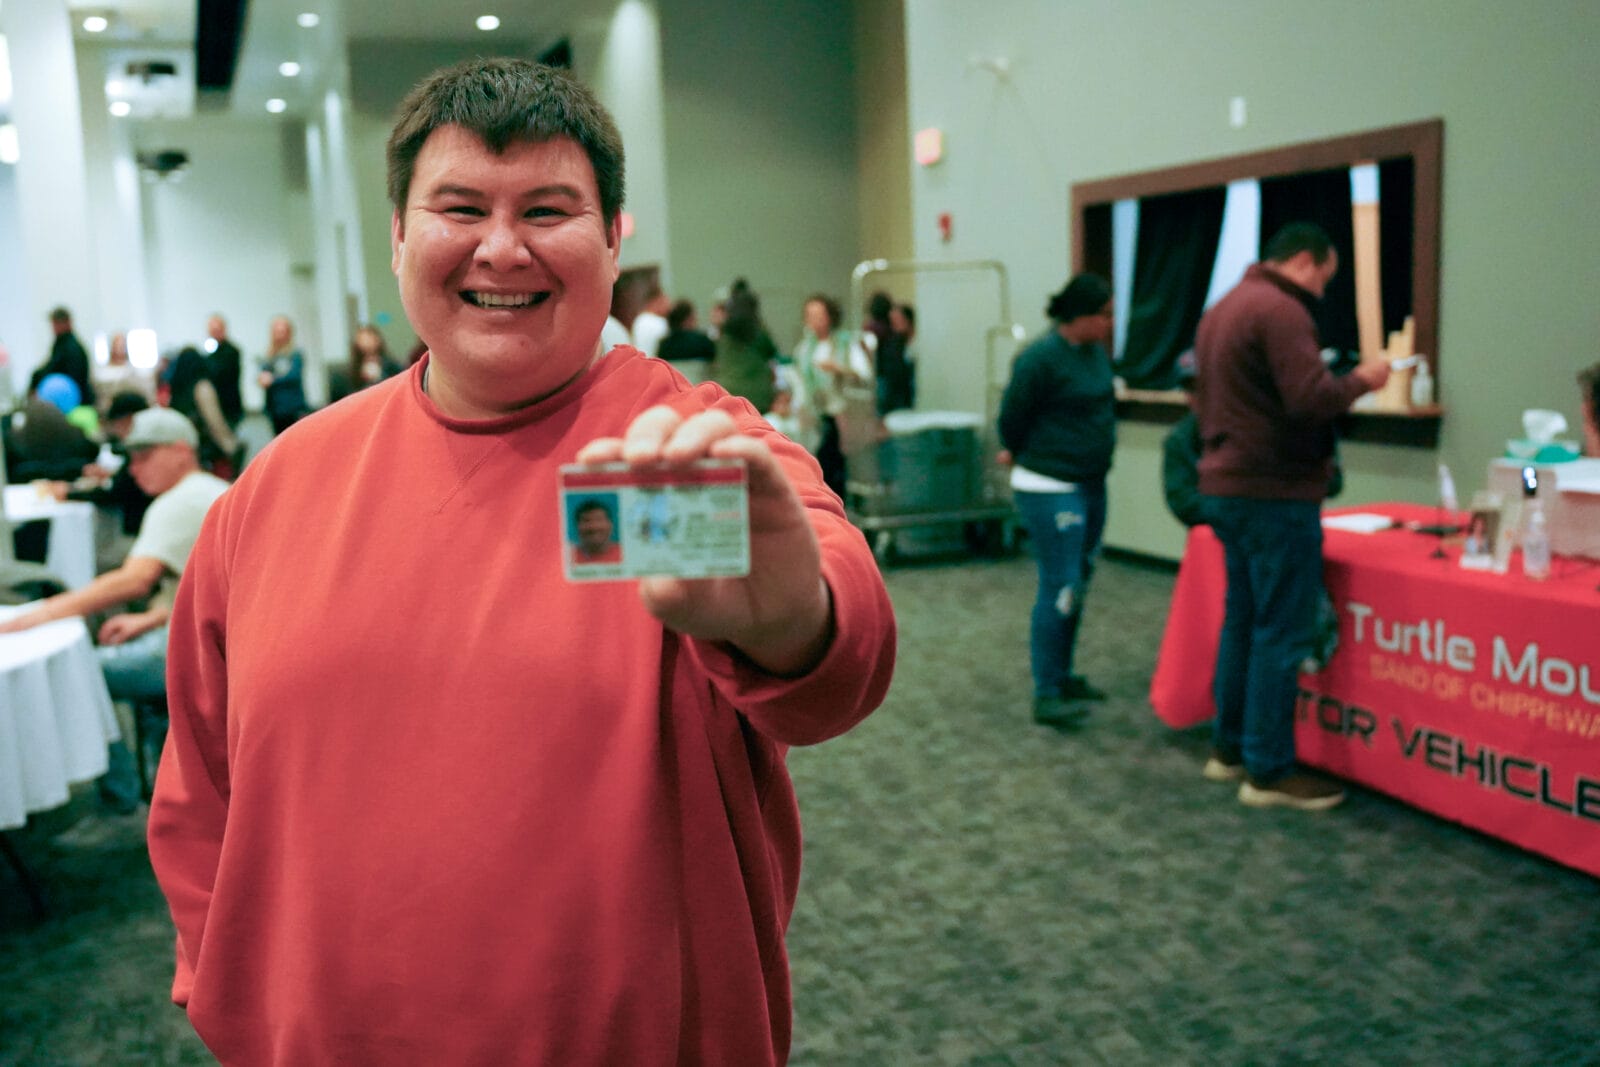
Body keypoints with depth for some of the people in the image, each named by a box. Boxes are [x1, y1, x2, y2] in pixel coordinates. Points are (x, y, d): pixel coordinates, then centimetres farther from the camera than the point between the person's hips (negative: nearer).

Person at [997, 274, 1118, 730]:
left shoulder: (1096, 351, 8)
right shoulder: (1041, 357, -18)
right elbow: (1013, 417, -11)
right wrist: (1020, 454, 8)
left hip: (1091, 485, 9)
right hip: (1050, 488, -9)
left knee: (1077, 584, 16)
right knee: (1060, 587, -8)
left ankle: (1063, 675, 29)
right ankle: (1046, 695, -1)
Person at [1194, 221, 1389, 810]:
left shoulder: (1221, 309, 17)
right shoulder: (1281, 310, -14)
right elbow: (1312, 398, -23)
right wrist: (1360, 379, -6)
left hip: (1226, 486, 10)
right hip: (1276, 491, -10)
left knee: (1242, 619, 16)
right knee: (1283, 632, -4)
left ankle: (1229, 748, 23)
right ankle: (1269, 771, 1)